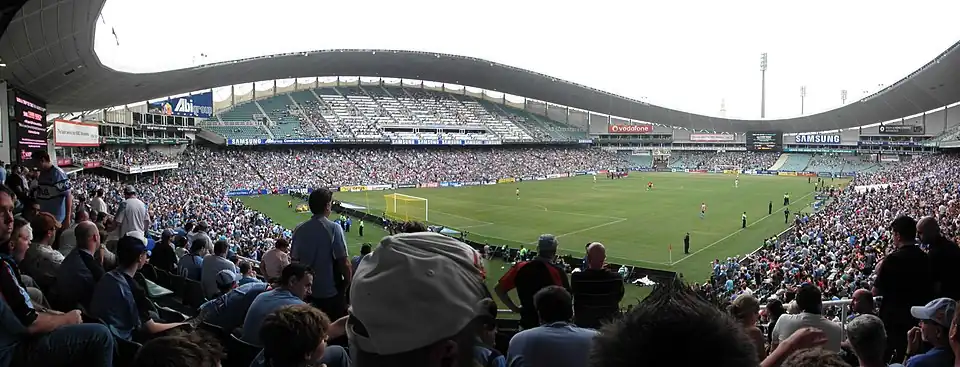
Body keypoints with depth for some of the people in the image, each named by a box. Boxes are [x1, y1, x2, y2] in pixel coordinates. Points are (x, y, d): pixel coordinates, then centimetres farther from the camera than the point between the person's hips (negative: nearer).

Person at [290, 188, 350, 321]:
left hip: (307, 292, 5)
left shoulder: (299, 229, -1)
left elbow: (295, 261, 5)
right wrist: (347, 283, -1)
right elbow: (344, 263, -18)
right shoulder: (333, 228, -16)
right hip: (332, 292, -5)